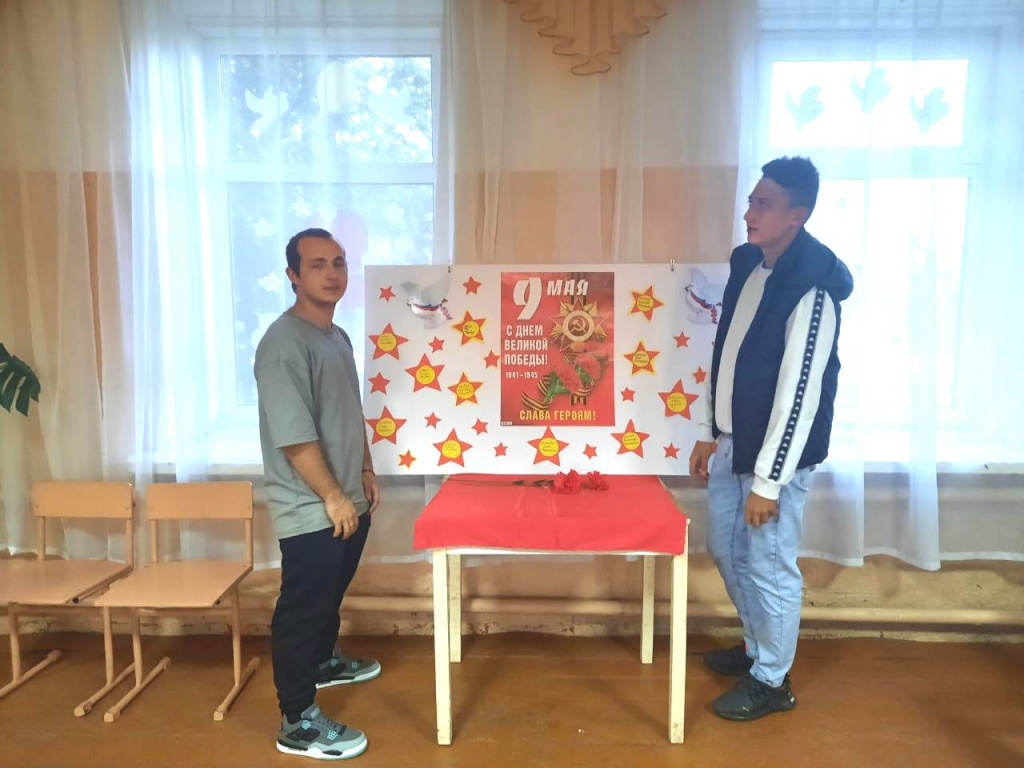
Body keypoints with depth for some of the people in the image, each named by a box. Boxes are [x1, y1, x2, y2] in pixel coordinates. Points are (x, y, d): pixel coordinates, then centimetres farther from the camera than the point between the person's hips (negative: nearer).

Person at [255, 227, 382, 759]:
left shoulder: (338, 337, 11)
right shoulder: (284, 343, -20)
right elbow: (294, 435, -24)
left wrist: (365, 471, 20)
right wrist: (332, 496, -21)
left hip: (348, 502, 9)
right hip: (311, 510, -9)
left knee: (331, 595, 26)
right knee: (301, 609, 3)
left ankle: (324, 661, 48)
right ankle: (298, 722, 16)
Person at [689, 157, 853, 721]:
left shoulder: (811, 289, -20)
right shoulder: (747, 264, 5)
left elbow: (800, 393, -21)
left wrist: (768, 480, -19)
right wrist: (709, 432, 15)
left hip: (775, 450, -8)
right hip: (730, 441, 9)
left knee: (769, 565, 5)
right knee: (726, 549, 20)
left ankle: (771, 681, 26)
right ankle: (758, 646, 42)